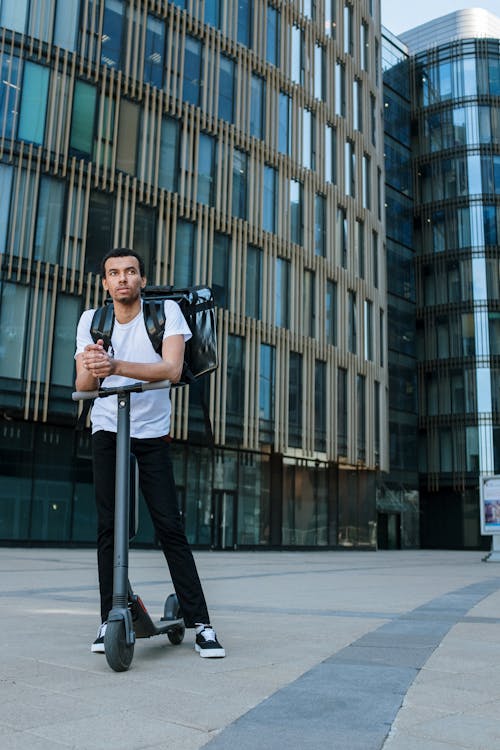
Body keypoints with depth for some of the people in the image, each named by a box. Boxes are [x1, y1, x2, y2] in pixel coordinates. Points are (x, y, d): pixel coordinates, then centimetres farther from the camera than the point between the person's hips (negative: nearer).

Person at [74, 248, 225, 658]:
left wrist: (116, 366, -37)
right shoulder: (91, 321, -1)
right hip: (106, 431, 2)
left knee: (170, 526, -5)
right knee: (109, 526, 1)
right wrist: (91, 369, -31)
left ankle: (200, 622, 1)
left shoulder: (166, 310, -9)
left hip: (153, 434, -2)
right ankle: (109, 620, 10)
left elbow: (172, 369, -23)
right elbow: (82, 386, -6)